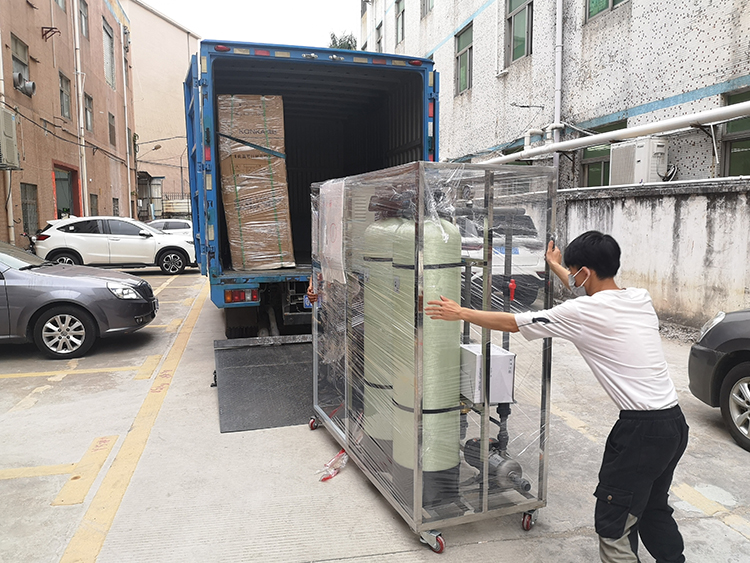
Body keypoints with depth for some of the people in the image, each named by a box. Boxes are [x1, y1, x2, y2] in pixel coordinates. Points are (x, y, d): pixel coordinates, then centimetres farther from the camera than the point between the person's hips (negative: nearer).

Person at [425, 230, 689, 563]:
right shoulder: (640, 298, 7)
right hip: (674, 421, 9)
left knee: (613, 523, 5)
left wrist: (461, 313, 7)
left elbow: (511, 323, -6)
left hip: (641, 429, -9)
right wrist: (558, 268, 44)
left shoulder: (581, 313, -15)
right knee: (654, 507, 26)